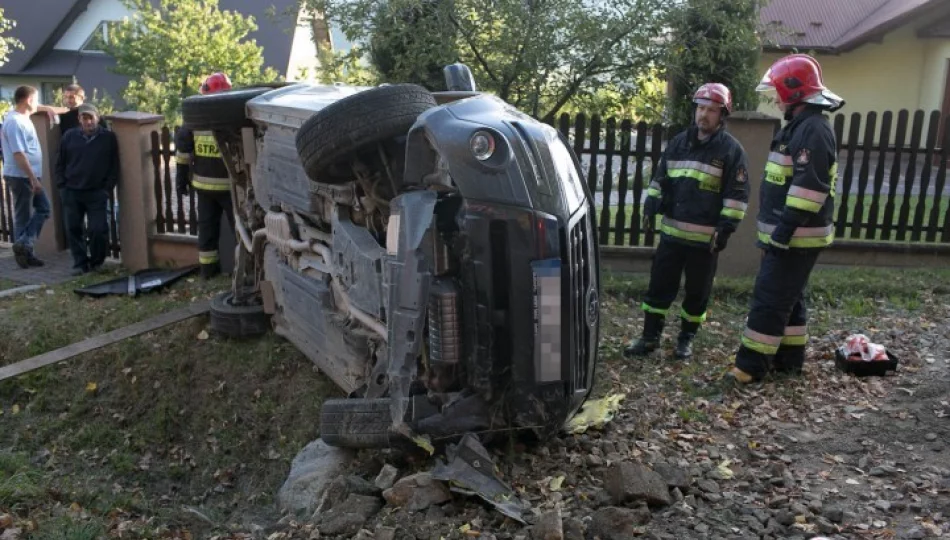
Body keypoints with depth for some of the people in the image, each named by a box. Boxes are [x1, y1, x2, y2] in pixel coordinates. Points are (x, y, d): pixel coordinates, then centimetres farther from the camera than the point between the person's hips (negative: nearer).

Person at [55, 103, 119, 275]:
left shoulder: (109, 138, 0)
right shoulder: (69, 136, 6)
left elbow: (114, 166, 2)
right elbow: (60, 164, 11)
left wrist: (107, 189, -4)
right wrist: (62, 186, 3)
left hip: (97, 193, -2)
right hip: (71, 192, 3)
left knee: (98, 229, -5)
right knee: (73, 229, 4)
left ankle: (96, 262, 14)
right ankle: (80, 263, 14)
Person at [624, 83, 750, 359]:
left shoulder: (732, 149, -5)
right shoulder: (678, 142, 9)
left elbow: (737, 194, -7)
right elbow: (660, 177, 16)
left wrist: (726, 227, -14)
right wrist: (651, 205, 5)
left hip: (706, 237, -3)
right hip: (671, 231, 4)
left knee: (697, 292, 8)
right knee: (659, 285, 6)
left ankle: (686, 338, 25)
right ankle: (650, 337, 16)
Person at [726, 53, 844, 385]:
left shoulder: (814, 129, -17)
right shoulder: (800, 126, 17)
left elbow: (809, 187, -25)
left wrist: (784, 229, -25)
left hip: (796, 237, -11)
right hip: (789, 234, 11)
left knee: (770, 299, -7)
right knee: (788, 298, 16)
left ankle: (751, 365, -1)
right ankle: (789, 358, 26)